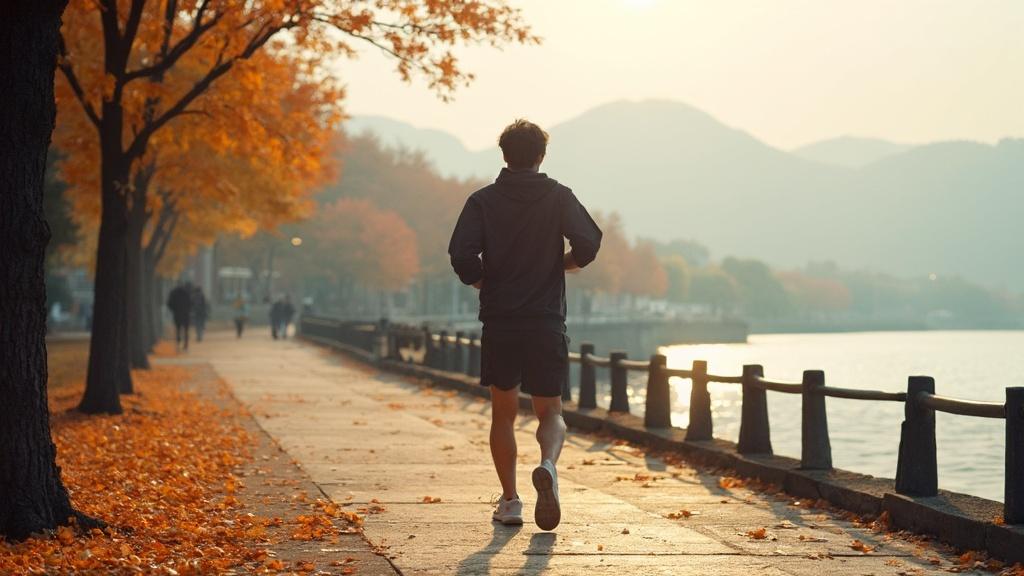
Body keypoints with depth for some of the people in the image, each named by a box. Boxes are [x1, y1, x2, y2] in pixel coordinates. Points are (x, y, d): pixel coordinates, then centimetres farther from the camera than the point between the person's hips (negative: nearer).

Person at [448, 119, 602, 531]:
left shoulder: (483, 201, 1)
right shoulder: (559, 198, 1)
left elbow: (461, 254, -11)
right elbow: (589, 244, -11)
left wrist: (483, 283, 7)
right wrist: (563, 264, 9)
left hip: (499, 322, 1)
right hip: (547, 322, 0)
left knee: (503, 413, 14)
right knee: (550, 411, 9)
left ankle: (509, 501, 12)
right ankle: (548, 465, -22)